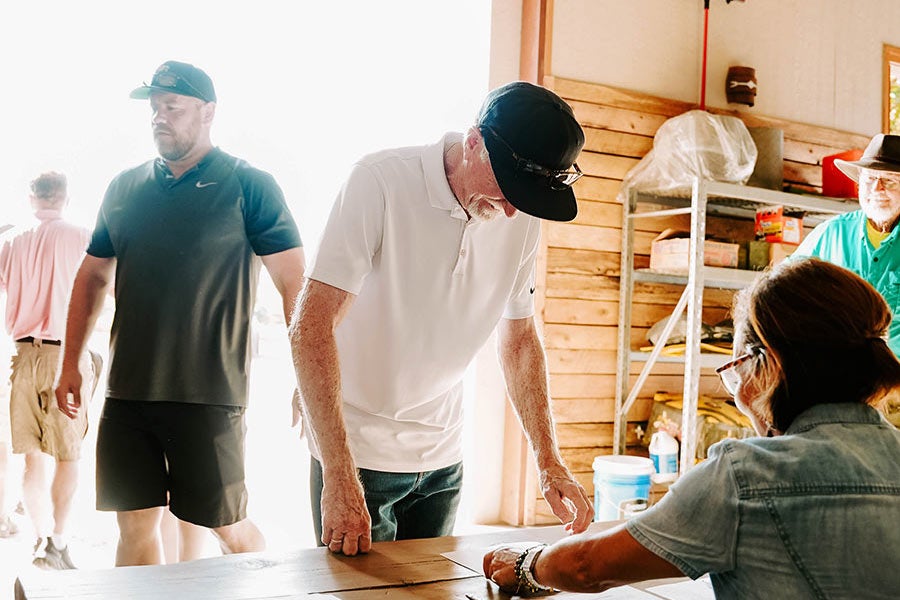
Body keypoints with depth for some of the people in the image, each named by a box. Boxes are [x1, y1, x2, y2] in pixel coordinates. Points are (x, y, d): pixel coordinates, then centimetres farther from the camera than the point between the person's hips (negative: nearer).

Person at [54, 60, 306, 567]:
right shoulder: (125, 189, 11)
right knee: (135, 525, 9)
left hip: (209, 395, -4)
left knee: (229, 527, 4)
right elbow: (93, 276, 19)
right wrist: (71, 363, 14)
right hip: (127, 392, 5)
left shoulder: (248, 187, -4)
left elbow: (294, 283, -7)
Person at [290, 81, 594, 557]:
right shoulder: (381, 181, -20)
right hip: (355, 449, -5)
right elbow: (311, 330, -23)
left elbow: (520, 339, 8)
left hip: (444, 458, 5)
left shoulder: (522, 218, -2)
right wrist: (339, 476, -28)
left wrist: (549, 462, 1)